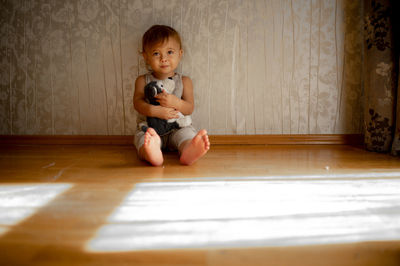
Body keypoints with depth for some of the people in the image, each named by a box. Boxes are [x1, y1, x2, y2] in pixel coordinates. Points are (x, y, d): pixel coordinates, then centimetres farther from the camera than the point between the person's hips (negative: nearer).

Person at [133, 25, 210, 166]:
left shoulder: (184, 81, 7)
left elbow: (190, 109, -2)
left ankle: (188, 152, -60)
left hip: (177, 128, 1)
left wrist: (175, 102, -24)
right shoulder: (143, 81, 8)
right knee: (142, 136, -31)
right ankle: (153, 154, -62)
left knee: (187, 132, -29)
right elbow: (138, 103, -7)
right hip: (149, 127, 0)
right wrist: (155, 111, -28)